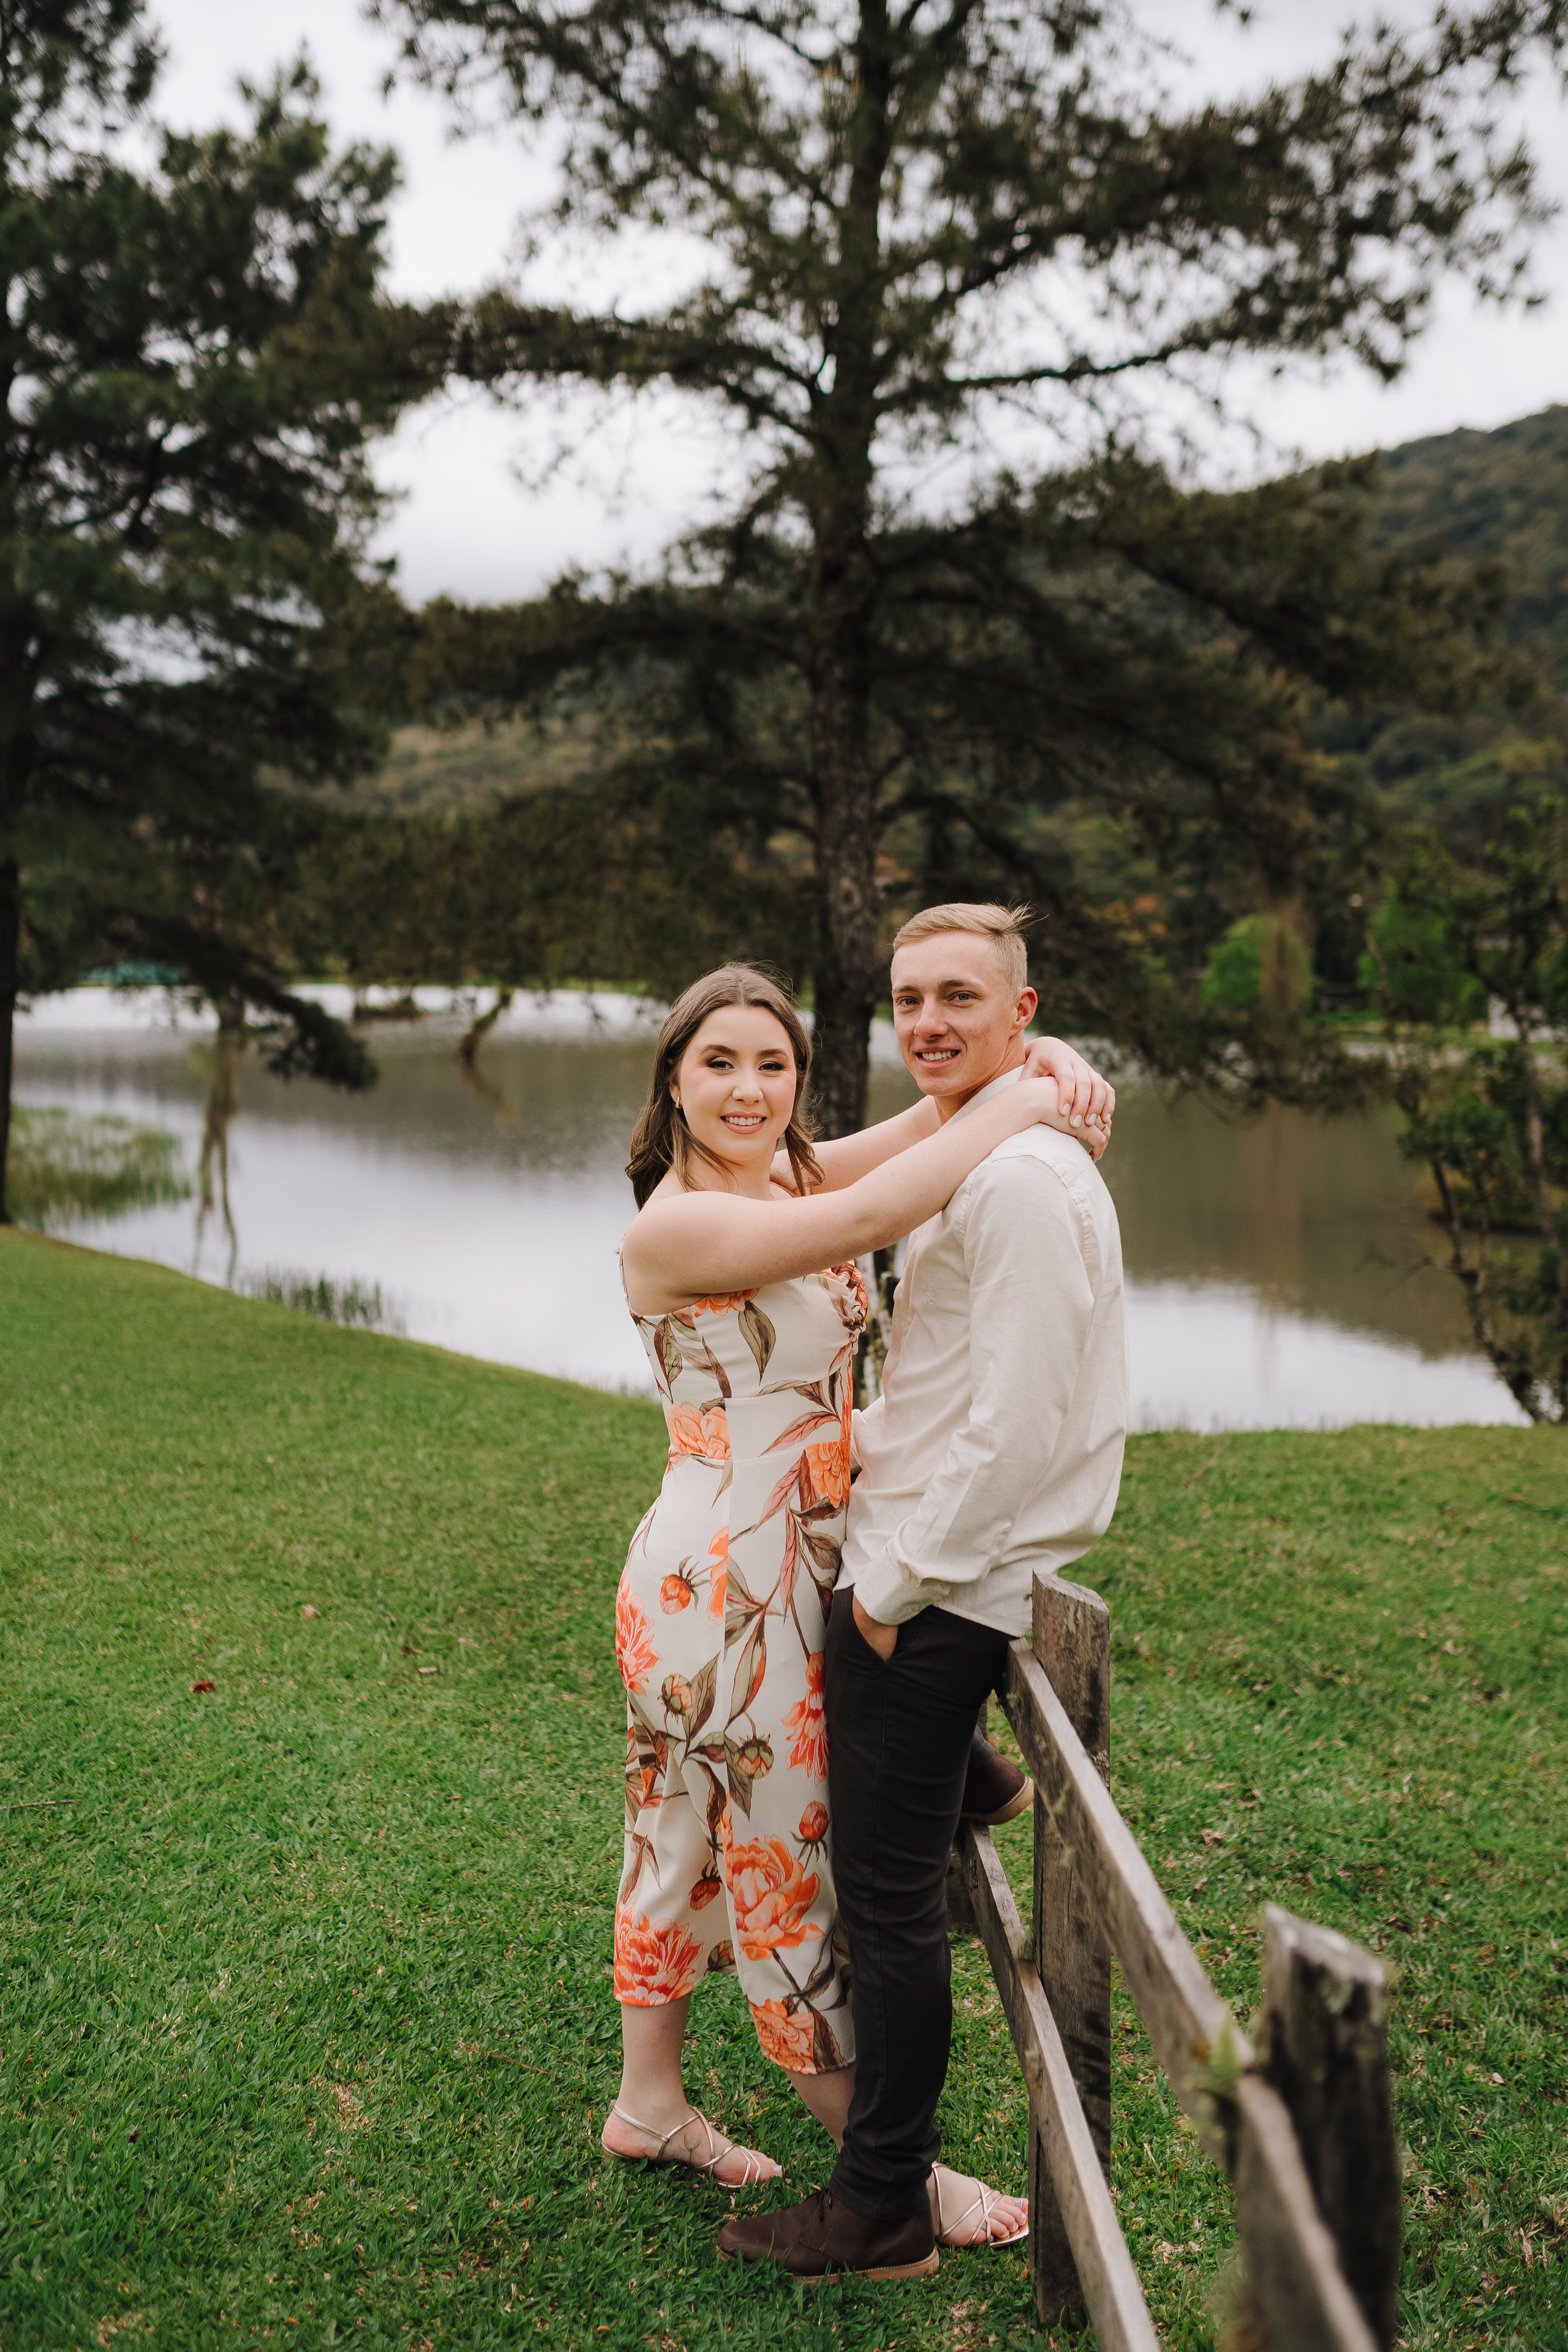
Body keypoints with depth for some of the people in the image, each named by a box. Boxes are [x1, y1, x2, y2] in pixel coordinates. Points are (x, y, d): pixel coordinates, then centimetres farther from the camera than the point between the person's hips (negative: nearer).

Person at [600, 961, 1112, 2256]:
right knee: (787, 1856, 7)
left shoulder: (790, 1179, 4)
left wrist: (1048, 1058, -14)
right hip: (722, 1582, -8)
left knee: (694, 1834, 21)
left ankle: (650, 2103, 39)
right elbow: (875, 1214, -32)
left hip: (790, 1570, 8)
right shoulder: (674, 1226, -20)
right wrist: (1020, 1108, -21)